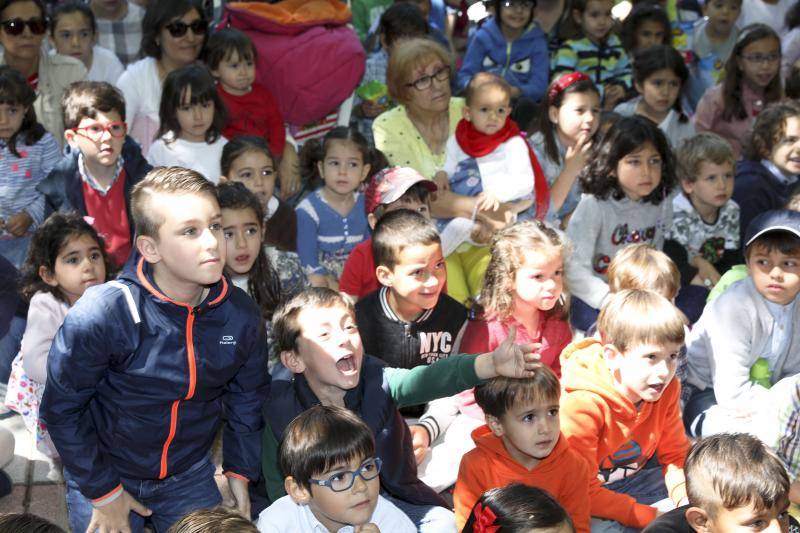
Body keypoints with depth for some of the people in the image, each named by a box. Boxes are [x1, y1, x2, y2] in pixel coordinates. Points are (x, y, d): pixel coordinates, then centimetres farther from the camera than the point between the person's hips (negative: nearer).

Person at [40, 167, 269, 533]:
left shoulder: (241, 316, -13)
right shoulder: (103, 314, -26)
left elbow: (247, 399, 5)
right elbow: (61, 408, -15)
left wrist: (239, 471, 5)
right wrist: (103, 492, -11)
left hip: (190, 476, 3)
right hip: (105, 475, -3)